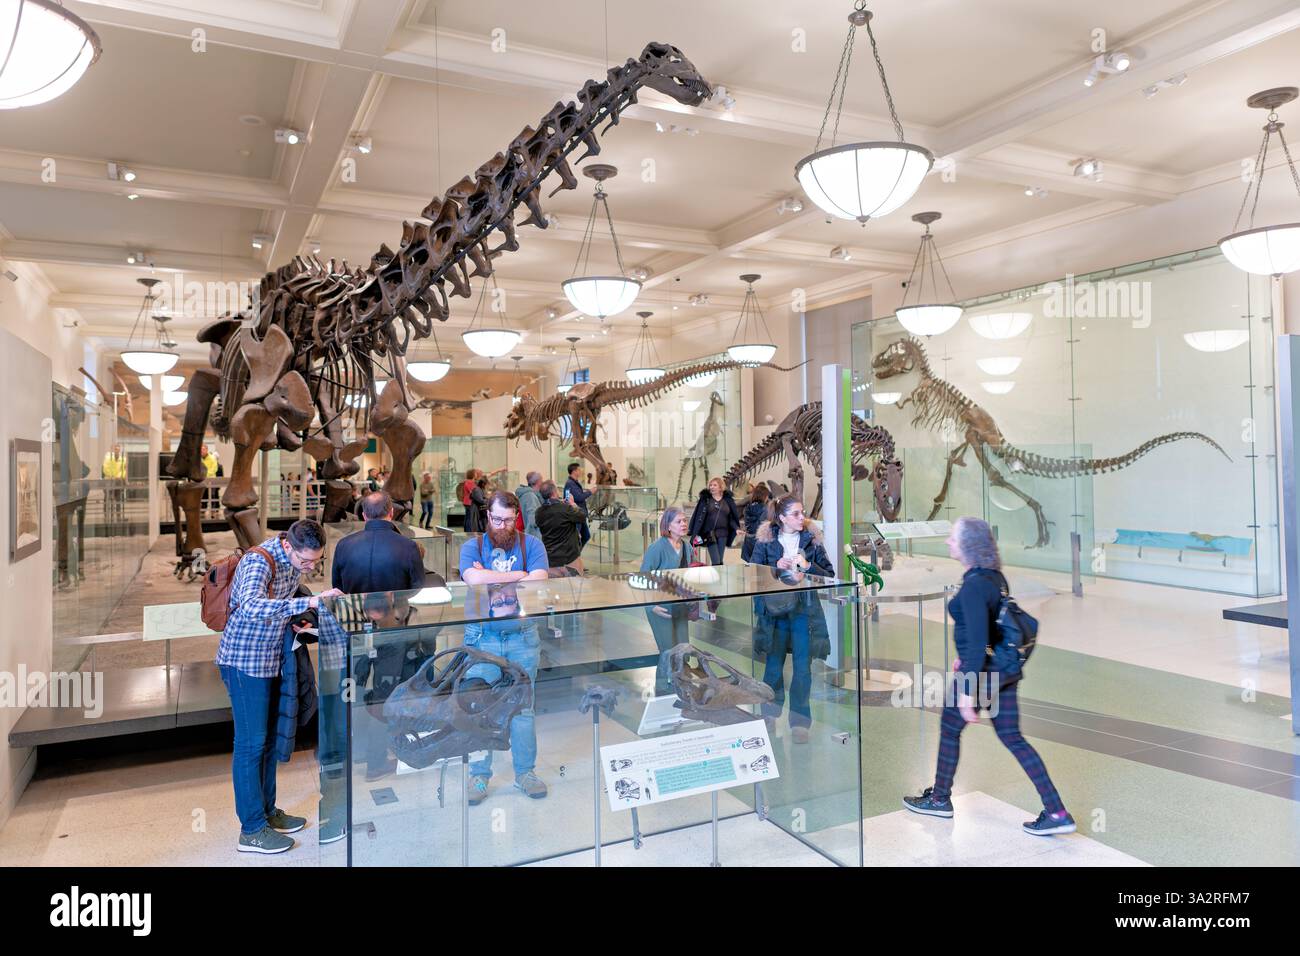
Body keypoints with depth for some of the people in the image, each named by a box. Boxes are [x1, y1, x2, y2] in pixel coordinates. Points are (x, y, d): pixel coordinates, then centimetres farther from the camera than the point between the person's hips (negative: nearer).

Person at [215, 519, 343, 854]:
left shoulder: (296, 559, 1)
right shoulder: (259, 562, -26)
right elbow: (251, 607, -44)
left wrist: (298, 621, -1)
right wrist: (309, 602, -48)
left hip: (271, 659, 8)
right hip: (245, 660, -8)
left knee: (269, 738, 16)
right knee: (251, 743, -2)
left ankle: (267, 811, 30)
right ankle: (252, 830, 8)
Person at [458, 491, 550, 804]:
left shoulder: (531, 544, 4)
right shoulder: (472, 546, 4)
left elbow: (539, 581, -11)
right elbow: (472, 579, -16)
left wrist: (491, 579, -13)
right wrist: (519, 575, -11)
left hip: (522, 635, 0)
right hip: (482, 636, 0)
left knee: (523, 707, 8)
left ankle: (526, 772, 21)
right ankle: (479, 775, 18)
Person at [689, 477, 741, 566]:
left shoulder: (728, 500, 6)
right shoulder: (705, 499, 0)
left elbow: (732, 518, 10)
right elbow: (699, 517, -3)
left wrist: (737, 529, -6)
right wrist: (695, 534, -8)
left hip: (723, 533, 3)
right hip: (709, 533, -2)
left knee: (720, 561, 6)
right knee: (716, 562, -10)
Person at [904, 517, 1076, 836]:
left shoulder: (973, 586, -24)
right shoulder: (995, 577, 5)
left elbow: (977, 642, -27)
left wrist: (966, 692, -25)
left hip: (980, 671, -8)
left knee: (950, 729, 13)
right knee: (1012, 737, 14)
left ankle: (939, 799, 31)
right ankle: (1057, 813, 13)